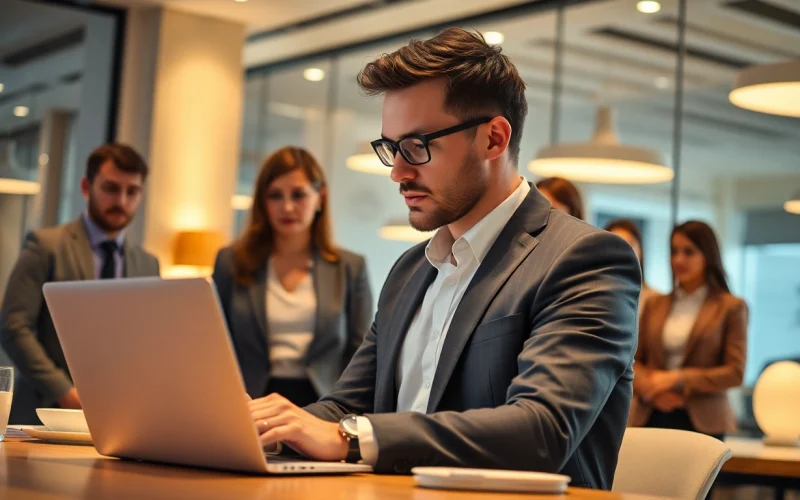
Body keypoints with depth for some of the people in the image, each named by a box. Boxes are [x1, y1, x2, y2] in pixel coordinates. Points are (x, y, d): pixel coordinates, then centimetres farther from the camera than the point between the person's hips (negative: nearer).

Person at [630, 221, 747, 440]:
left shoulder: (731, 307, 2)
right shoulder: (654, 305, 14)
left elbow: (735, 372, -4)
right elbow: (633, 360, 13)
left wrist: (678, 379, -12)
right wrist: (649, 388, -8)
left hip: (702, 421, -3)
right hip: (652, 418, 3)